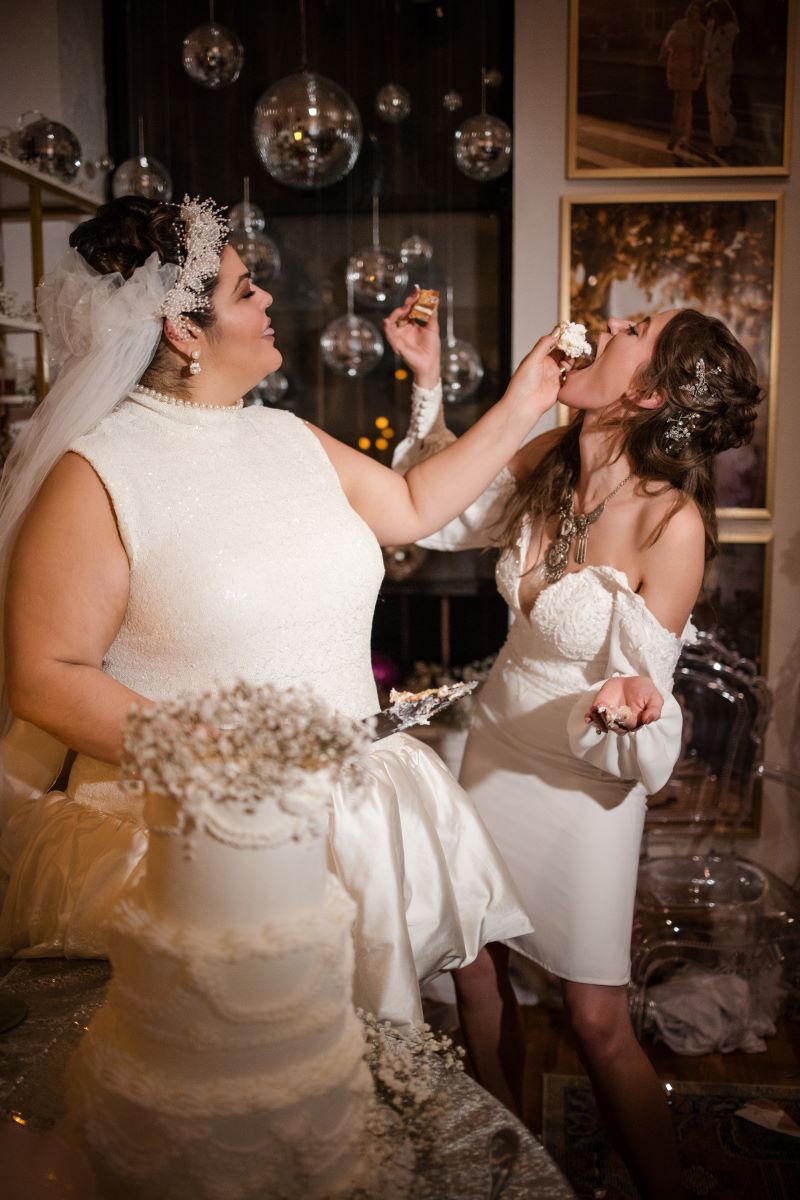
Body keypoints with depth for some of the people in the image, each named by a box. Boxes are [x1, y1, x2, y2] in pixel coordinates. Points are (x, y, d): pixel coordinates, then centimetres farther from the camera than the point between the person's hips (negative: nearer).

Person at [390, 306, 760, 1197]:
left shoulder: (671, 522, -23)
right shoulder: (548, 460, -7)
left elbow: (643, 689, -16)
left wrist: (624, 704, -39)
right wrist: (426, 381, -1)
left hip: (585, 776, -6)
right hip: (497, 744, 6)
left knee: (597, 1023, 3)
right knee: (475, 973, 16)